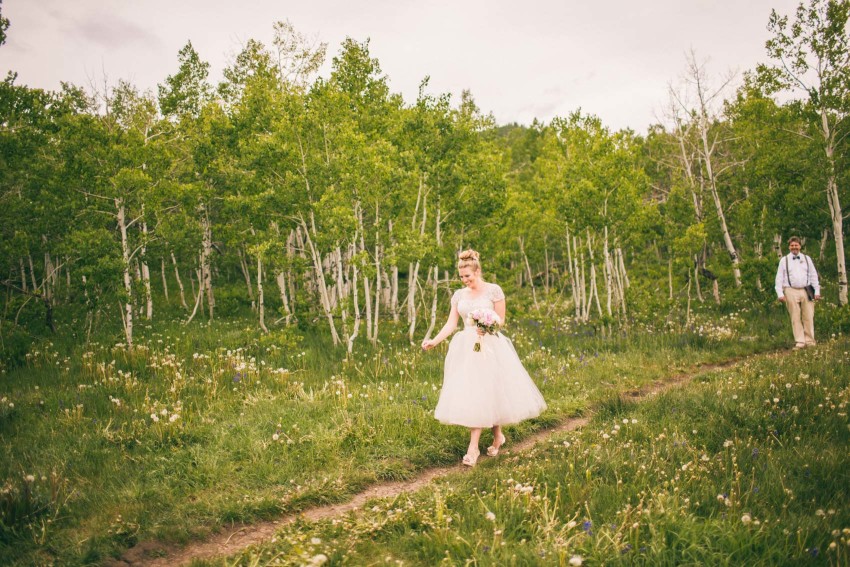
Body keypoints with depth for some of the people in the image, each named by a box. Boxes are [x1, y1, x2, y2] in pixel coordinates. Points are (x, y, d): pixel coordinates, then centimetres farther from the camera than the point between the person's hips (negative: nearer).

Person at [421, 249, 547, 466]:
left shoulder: (494, 290, -3)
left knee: (486, 393, -5)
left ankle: (473, 448, 5)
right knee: (469, 394, 1)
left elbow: (501, 319, -2)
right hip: (466, 348, 5)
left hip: (489, 347, -5)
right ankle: (498, 436, 19)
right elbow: (451, 324, 6)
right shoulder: (459, 295, 9)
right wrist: (434, 341, -7)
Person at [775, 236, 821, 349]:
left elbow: (813, 275, 15)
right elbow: (779, 278, 4)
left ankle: (810, 341, 7)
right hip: (791, 291, -2)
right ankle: (800, 342, 1)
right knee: (795, 318, -2)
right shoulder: (784, 260, 8)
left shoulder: (806, 259, 14)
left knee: (809, 318, -1)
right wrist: (780, 293, -5)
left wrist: (817, 291, 8)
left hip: (806, 291, 2)